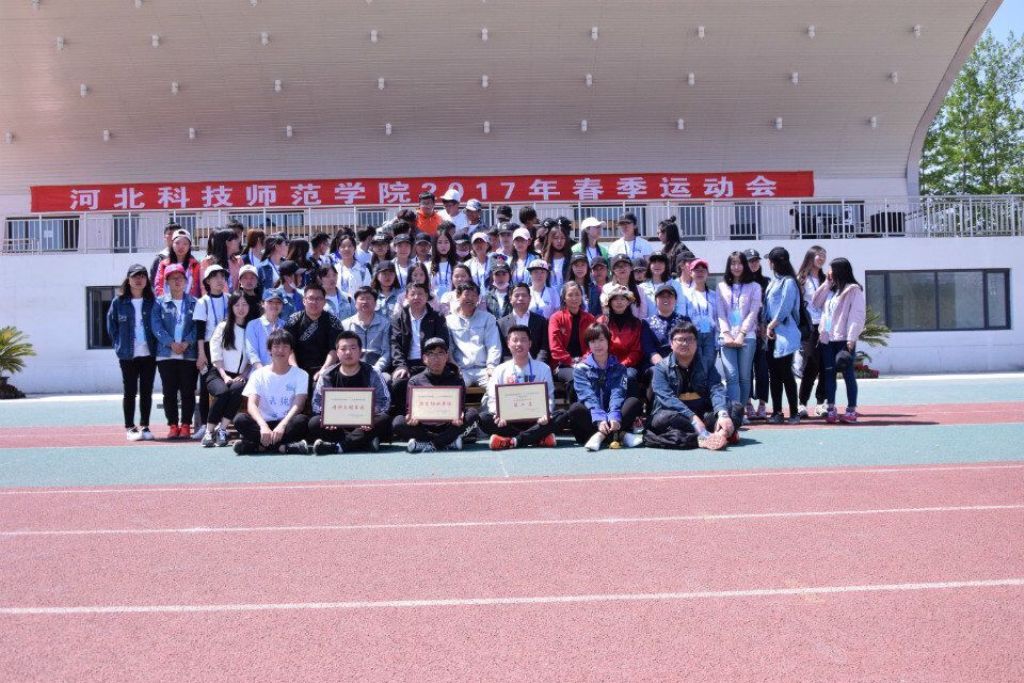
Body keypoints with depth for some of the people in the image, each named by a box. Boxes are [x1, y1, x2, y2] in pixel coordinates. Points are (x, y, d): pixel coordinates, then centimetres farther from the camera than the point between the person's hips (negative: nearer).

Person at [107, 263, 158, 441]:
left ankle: (144, 426, 15)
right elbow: (111, 325, 6)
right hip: (128, 355, -1)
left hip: (149, 354, 1)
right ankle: (130, 428, 12)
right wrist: (119, 346, 1)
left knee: (146, 392, 6)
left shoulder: (153, 302, 2)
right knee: (130, 392, 6)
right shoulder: (119, 302, 0)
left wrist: (155, 345, -2)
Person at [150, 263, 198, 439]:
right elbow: (156, 326, -2)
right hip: (166, 354, 0)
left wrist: (187, 343, -14)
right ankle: (173, 425, 10)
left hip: (189, 354, 0)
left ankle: (186, 425, 8)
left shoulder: (193, 303, 8)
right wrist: (171, 343, -14)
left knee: (188, 391, 1)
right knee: (169, 391, 3)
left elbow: (197, 326, 1)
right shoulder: (160, 303, 7)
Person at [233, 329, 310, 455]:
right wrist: (263, 425, -31)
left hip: (287, 424, -1)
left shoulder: (300, 375, 2)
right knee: (240, 419, -27)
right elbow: (251, 405, -10)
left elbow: (298, 405, -10)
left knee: (301, 420, -33)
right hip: (264, 424, 1)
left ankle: (256, 445, -25)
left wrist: (282, 426, -29)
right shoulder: (259, 374, 4)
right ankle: (284, 447, -29)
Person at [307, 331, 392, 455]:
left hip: (364, 425, -1)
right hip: (336, 425, 1)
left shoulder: (371, 374, 4)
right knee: (314, 423, -26)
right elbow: (317, 402, 0)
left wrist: (370, 417, -25)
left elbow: (384, 401, -6)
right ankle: (367, 442, -34)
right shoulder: (328, 376, 8)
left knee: (383, 420, -31)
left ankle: (336, 446, -37)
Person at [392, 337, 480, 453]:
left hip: (448, 425, 1)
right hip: (423, 427, 0)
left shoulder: (456, 379, 8)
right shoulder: (415, 381, 8)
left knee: (472, 413, -24)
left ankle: (426, 443, -27)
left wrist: (459, 417, -25)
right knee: (398, 422, -26)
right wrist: (411, 417, -25)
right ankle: (449, 441, -25)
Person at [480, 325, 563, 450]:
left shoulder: (543, 368, 10)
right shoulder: (500, 370, 11)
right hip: (508, 421, 0)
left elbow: (549, 397, 3)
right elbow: (493, 399, 3)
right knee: (484, 418, -28)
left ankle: (511, 441, -33)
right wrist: (499, 415, -19)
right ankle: (540, 438, -30)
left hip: (535, 420, 0)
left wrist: (545, 414, -20)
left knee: (559, 417, -28)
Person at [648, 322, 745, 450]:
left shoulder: (707, 366, 9)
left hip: (703, 415, 3)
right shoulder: (661, 369, -2)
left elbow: (716, 390, -8)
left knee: (737, 408, -16)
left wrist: (722, 414, -30)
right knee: (664, 417, -36)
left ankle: (709, 436, -40)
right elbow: (668, 398, -17)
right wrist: (693, 418, -33)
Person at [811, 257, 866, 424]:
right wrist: (826, 283, 7)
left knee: (848, 373, 0)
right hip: (827, 338, 7)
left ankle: (851, 410, 6)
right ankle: (830, 409, 12)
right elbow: (816, 303, 11)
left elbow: (857, 315, -12)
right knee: (829, 373, 7)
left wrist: (851, 338, -19)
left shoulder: (853, 290, -6)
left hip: (844, 339, -7)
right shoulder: (830, 289, 17)